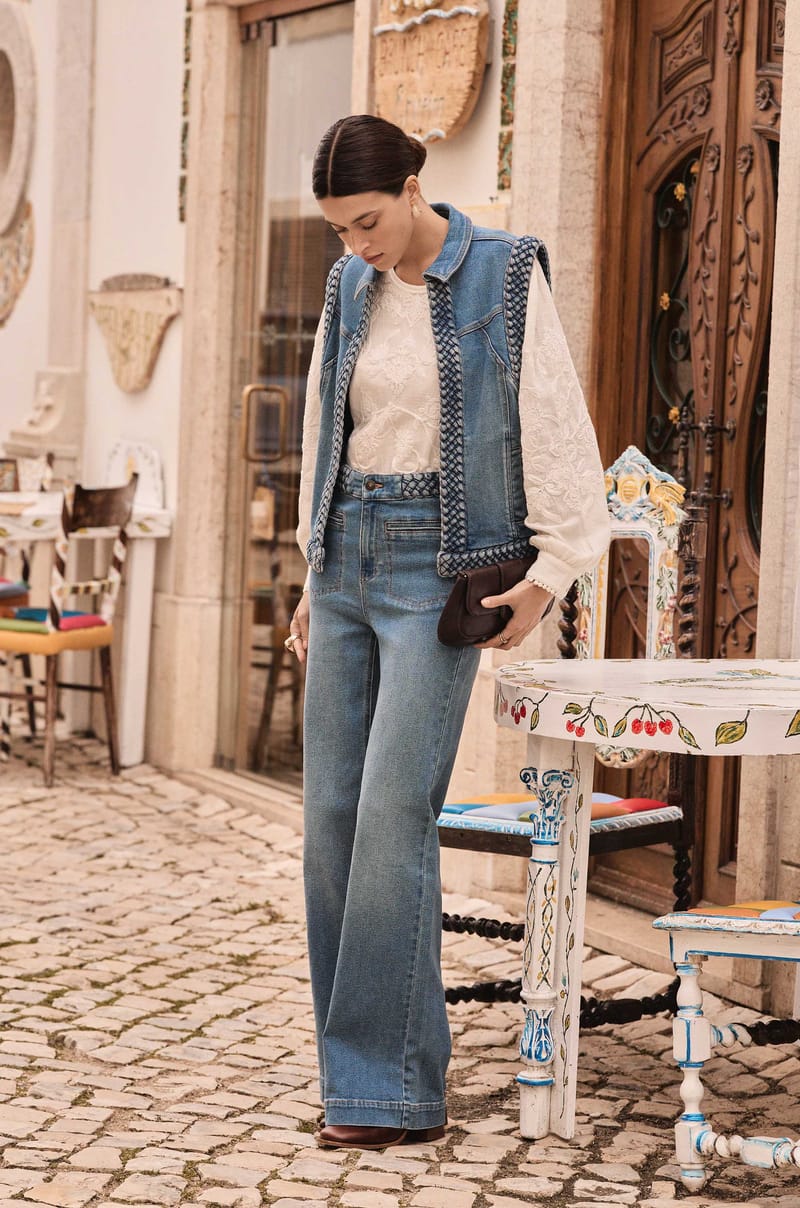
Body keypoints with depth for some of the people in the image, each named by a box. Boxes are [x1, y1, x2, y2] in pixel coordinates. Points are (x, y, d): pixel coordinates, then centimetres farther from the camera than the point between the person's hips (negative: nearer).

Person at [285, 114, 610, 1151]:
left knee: (393, 813, -13)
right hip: (351, 562, 6)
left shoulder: (507, 277, -6)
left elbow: (558, 428, -5)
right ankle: (359, 1066, 11)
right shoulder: (352, 289, 11)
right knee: (333, 815, 2)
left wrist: (550, 571, -7)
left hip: (443, 568, -6)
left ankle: (397, 1090, -8)